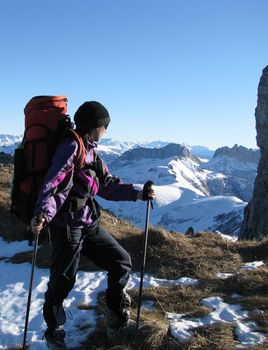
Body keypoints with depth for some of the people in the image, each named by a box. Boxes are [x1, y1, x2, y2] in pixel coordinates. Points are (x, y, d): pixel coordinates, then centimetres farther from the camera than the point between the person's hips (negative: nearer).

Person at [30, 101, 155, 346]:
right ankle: (54, 329, 27)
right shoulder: (71, 147, -13)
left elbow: (109, 185, 20)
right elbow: (54, 183, -25)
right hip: (67, 226, -9)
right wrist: (43, 213, -39)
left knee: (122, 262, 10)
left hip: (89, 224, 9)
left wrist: (138, 194, 14)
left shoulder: (91, 154, 16)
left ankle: (117, 313, 28)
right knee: (63, 280, 2)